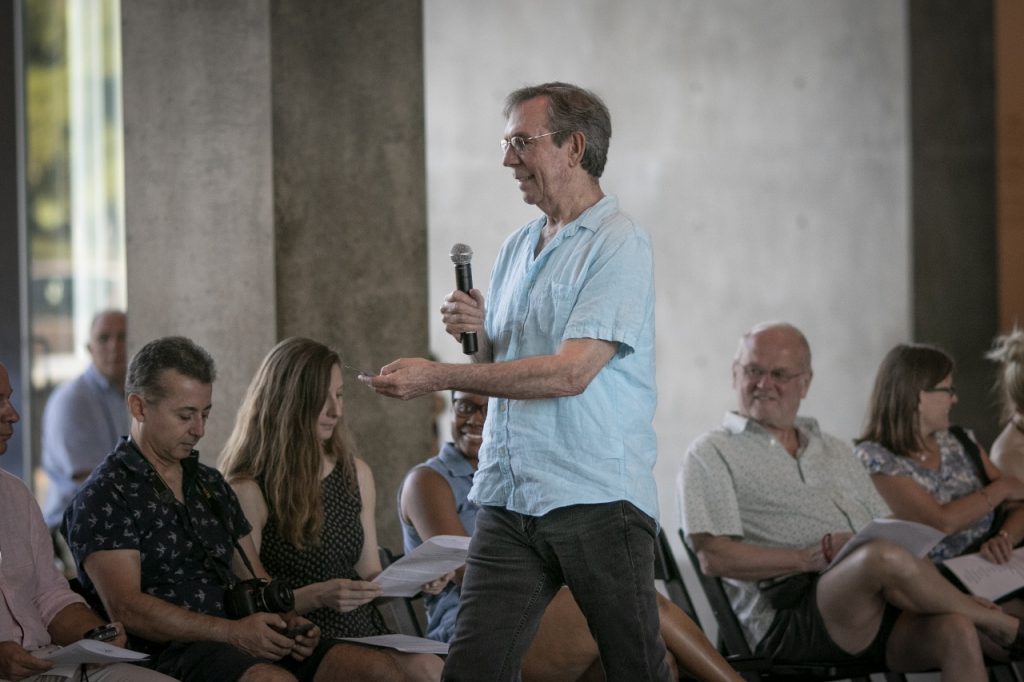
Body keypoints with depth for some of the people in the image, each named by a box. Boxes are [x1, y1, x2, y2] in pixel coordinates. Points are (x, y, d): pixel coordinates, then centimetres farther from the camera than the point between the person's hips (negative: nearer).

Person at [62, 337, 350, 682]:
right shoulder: (104, 495, -1)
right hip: (167, 652, -7)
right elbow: (125, 607, -12)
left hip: (241, 640, 7)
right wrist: (233, 633, -19)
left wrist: (285, 621, 1)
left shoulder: (211, 484, 24)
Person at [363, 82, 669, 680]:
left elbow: (571, 371, -18)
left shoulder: (619, 244, -8)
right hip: (509, 497, 7)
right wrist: (479, 333, 1)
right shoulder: (518, 248, 18)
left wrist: (439, 376, -18)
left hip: (597, 498, -7)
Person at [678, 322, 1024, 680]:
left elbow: (893, 533, 24)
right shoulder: (712, 454, 10)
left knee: (955, 631, -28)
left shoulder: (837, 453, 29)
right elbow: (714, 556, -4)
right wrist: (815, 557, -11)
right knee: (882, 557, -33)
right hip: (789, 620, -5)